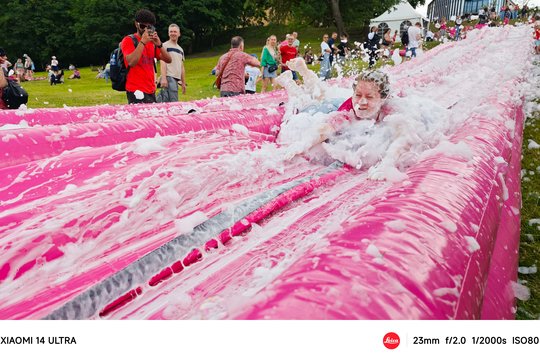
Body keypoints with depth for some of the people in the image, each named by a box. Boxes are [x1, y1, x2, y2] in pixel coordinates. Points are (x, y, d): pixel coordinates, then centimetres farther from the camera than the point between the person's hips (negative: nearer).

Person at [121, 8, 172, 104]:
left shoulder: (152, 42, 15)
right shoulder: (128, 40, -2)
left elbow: (168, 60, 7)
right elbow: (131, 62, -19)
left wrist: (159, 45, -8)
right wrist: (143, 42, -17)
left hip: (151, 91, 6)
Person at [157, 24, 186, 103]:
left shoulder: (181, 49, 23)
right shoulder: (165, 45, 2)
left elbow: (182, 67, 24)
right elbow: (162, 62, -8)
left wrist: (183, 83, 19)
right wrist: (163, 78, -19)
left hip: (176, 79, 6)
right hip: (168, 78, -6)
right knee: (173, 103, -15)